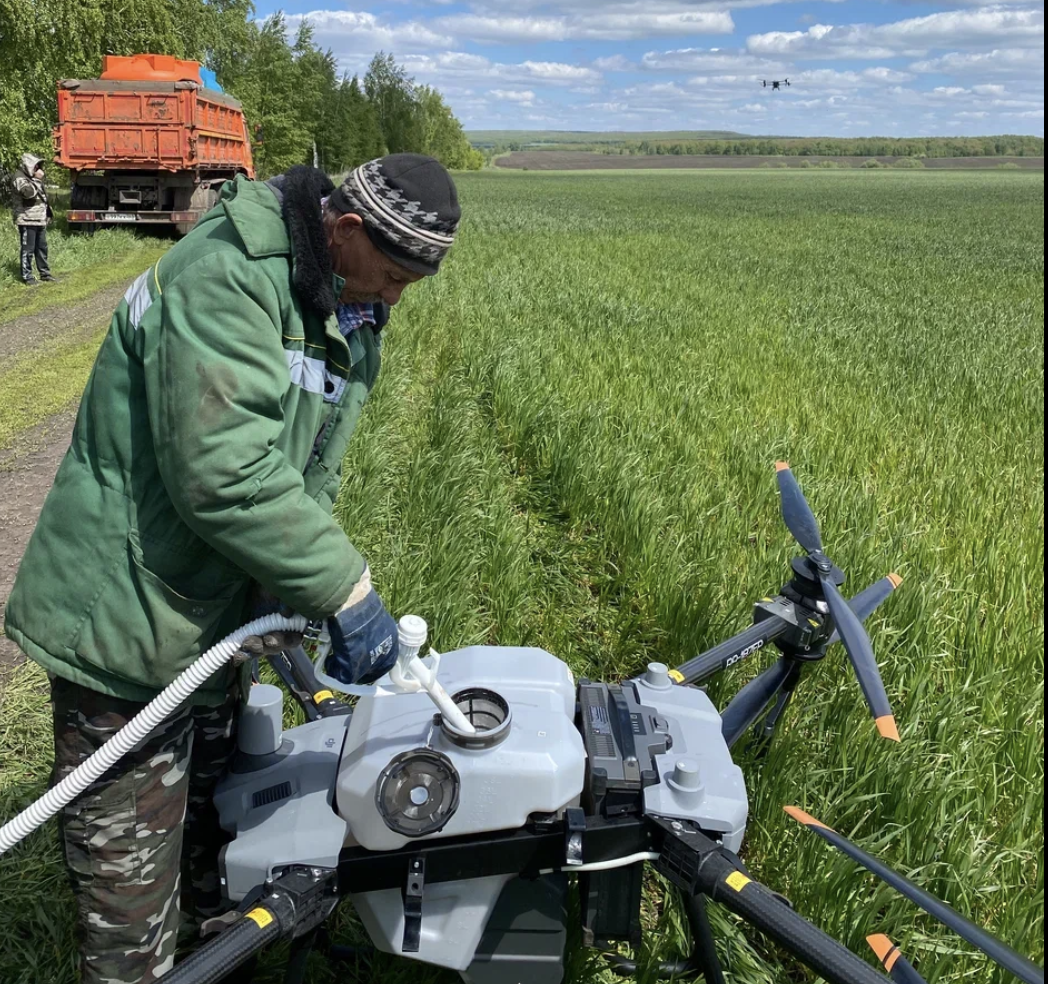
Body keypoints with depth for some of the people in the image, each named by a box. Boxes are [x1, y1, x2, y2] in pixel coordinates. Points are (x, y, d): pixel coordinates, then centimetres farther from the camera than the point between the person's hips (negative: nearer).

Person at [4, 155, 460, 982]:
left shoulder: (350, 315, 6)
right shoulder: (225, 279, -24)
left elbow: (311, 478, 5)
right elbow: (226, 474, -32)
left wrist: (289, 608, -2)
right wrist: (347, 591, -27)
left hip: (213, 616, 9)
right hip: (128, 623, -9)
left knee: (213, 812, 28)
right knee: (131, 861, 6)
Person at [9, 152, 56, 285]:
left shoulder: (33, 177, 18)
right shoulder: (19, 178, -12)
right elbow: (28, 192, -30)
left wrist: (47, 215, 24)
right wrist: (37, 179, -19)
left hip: (39, 220, 9)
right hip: (27, 221, -9)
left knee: (42, 247, 15)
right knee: (27, 249, -5)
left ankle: (44, 273, 24)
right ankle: (27, 276, 0)